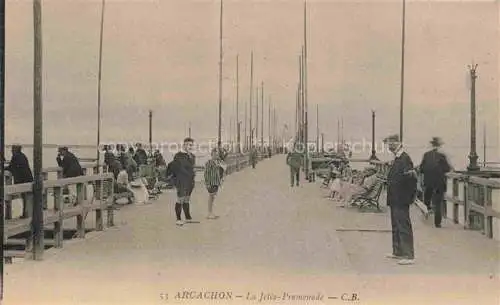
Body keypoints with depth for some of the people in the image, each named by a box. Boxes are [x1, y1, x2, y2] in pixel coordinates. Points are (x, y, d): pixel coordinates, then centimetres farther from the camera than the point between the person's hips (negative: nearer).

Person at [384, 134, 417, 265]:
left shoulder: (405, 159, -17)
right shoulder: (397, 159, 14)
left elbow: (411, 178, -22)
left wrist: (409, 196, -19)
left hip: (401, 200, -10)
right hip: (395, 199, 10)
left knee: (404, 227, -7)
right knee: (396, 227, 18)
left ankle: (408, 256, -4)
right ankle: (397, 252, 29)